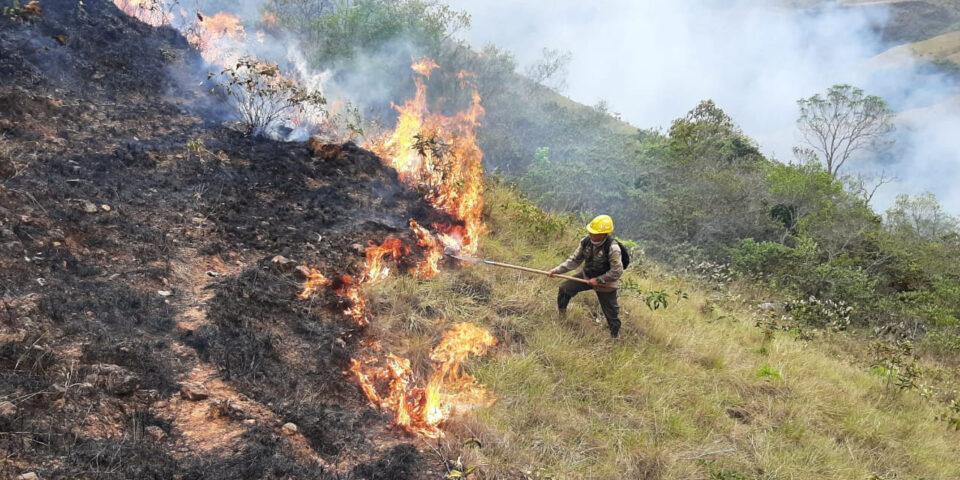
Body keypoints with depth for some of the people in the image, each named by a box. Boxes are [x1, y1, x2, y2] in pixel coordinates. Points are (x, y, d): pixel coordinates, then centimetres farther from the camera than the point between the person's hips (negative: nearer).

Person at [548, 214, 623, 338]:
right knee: (564, 288, 2)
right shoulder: (586, 242, -15)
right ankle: (561, 317, 25)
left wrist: (598, 280, -22)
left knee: (611, 312, 6)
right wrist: (558, 270, -12)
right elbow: (574, 260, -4)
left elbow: (617, 272, -24)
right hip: (587, 276, 5)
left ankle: (615, 335, 28)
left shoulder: (613, 248, -31)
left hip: (605, 283, -5)